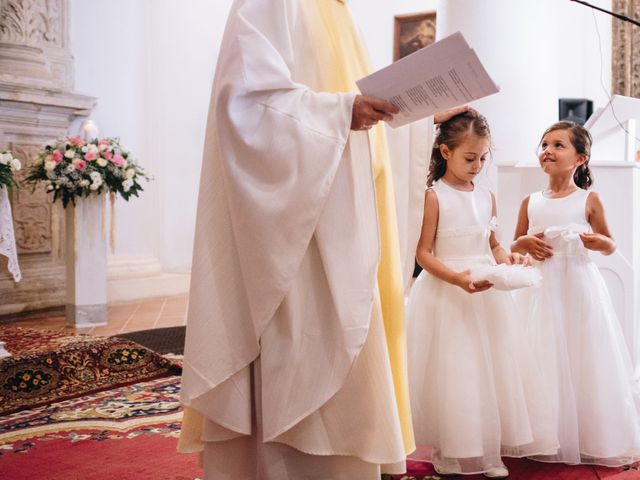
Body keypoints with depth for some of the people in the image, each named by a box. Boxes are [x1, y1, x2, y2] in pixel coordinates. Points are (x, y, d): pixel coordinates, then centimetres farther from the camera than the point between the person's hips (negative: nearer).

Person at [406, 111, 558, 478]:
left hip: (487, 294, 6)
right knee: (455, 373, 0)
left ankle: (490, 451, 17)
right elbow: (424, 253, -12)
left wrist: (508, 259, -5)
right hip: (446, 295, -5)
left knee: (494, 368, 7)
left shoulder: (487, 197, 8)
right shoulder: (434, 197, -9)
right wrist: (457, 279, -26)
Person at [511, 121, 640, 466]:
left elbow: (610, 246, 5)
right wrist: (526, 244, -7)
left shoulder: (589, 200, -2)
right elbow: (515, 245, 15)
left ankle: (595, 440, 16)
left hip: (581, 287, -3)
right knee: (549, 362, 7)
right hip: (545, 290, 3)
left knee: (586, 361, 2)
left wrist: (597, 241, -16)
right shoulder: (531, 202, 5)